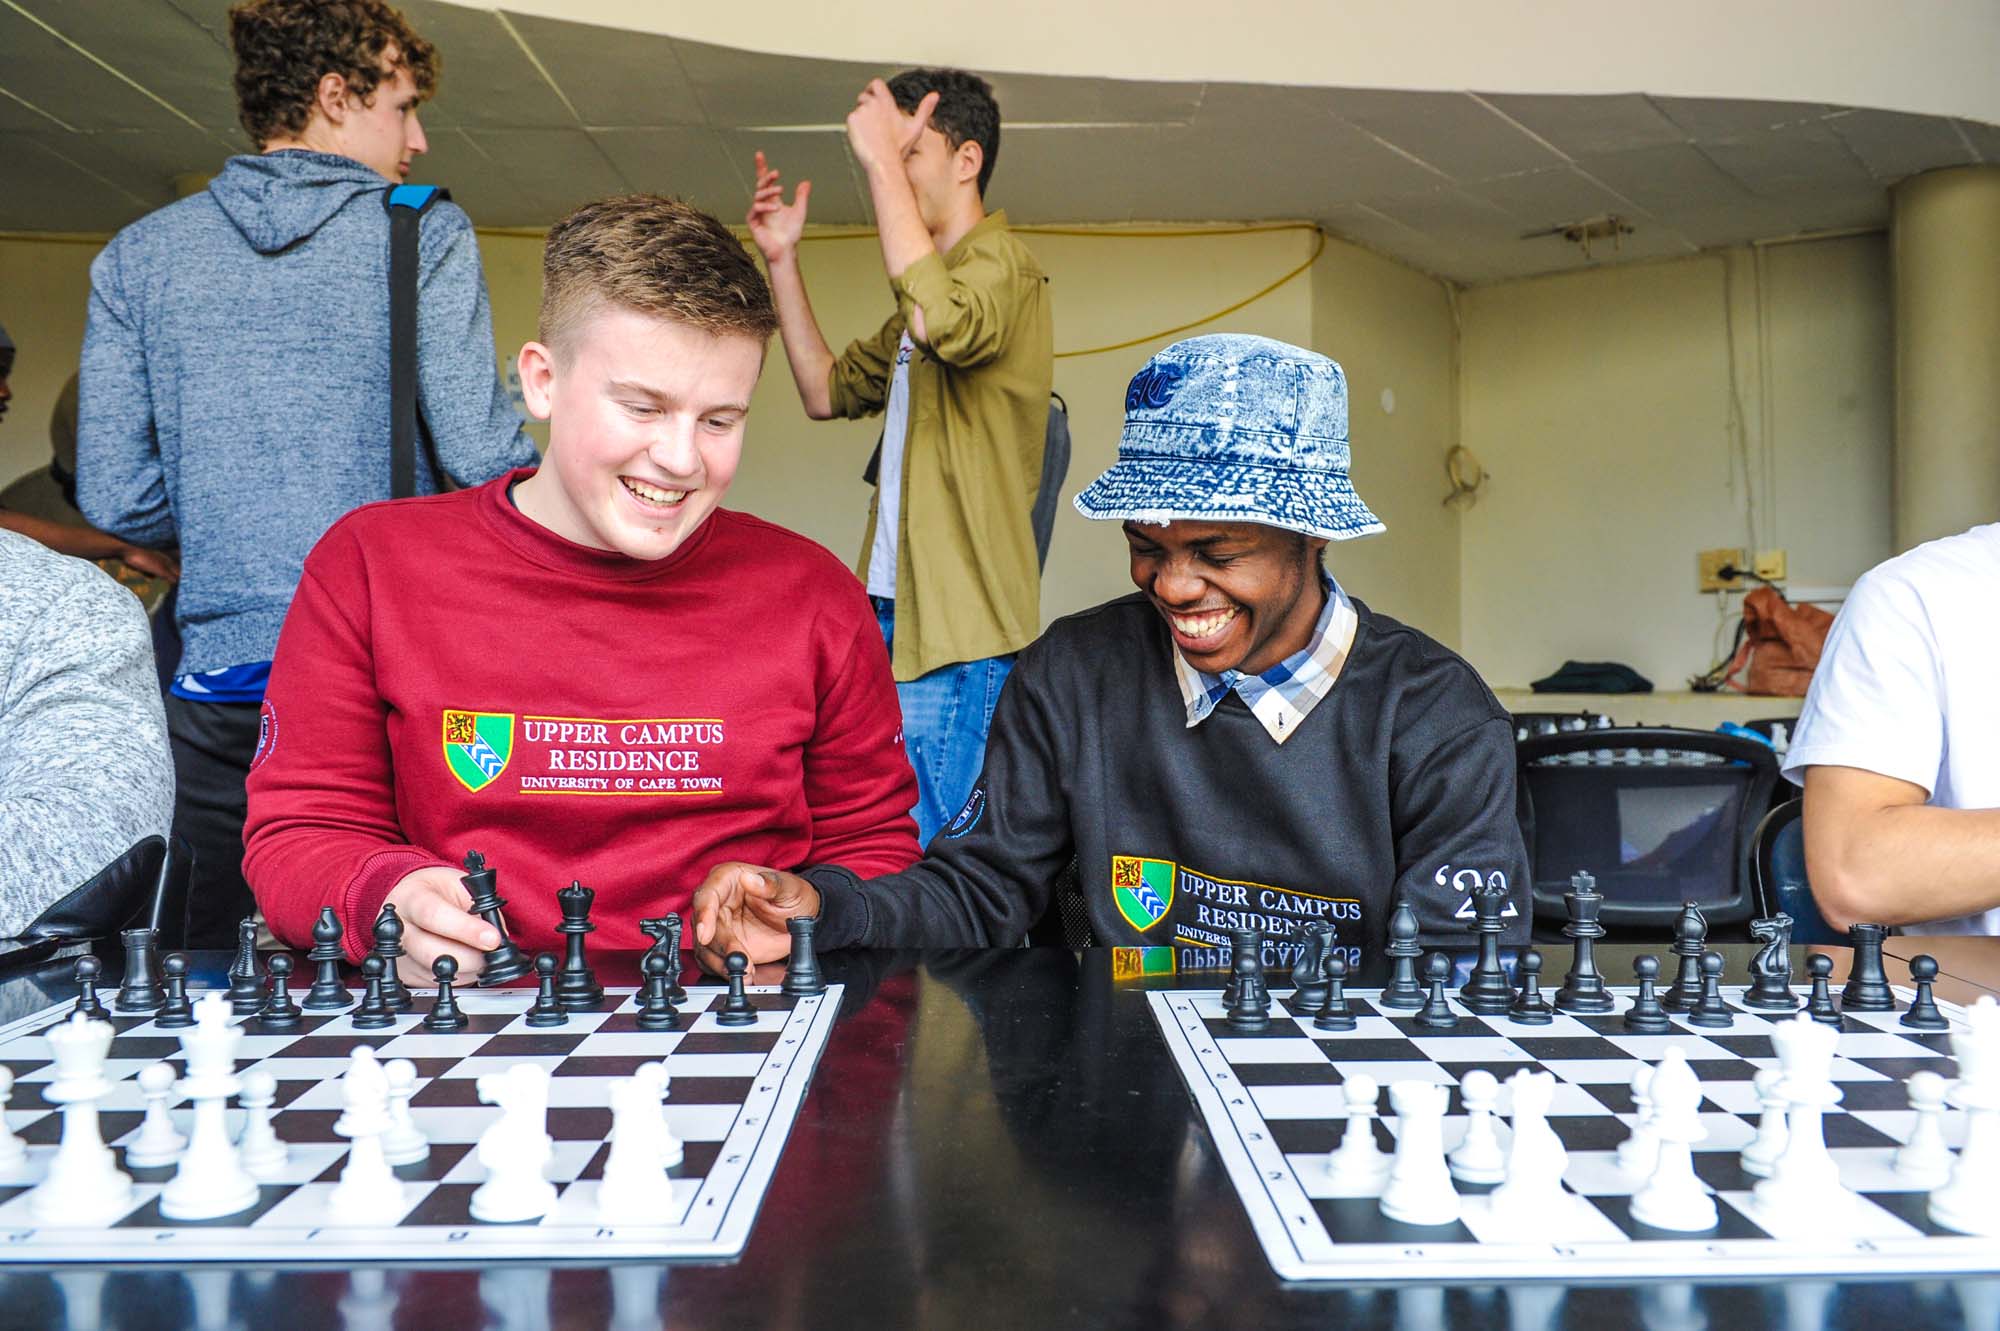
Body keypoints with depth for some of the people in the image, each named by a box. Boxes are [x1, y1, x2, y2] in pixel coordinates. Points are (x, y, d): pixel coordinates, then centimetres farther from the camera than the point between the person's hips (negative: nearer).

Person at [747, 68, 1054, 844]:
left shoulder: (1001, 264, -9)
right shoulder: (938, 283, 22)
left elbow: (941, 321, -33)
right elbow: (828, 391, 25)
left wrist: (882, 159, -23)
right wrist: (781, 261, 18)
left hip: (960, 628, -10)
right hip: (898, 612, 10)